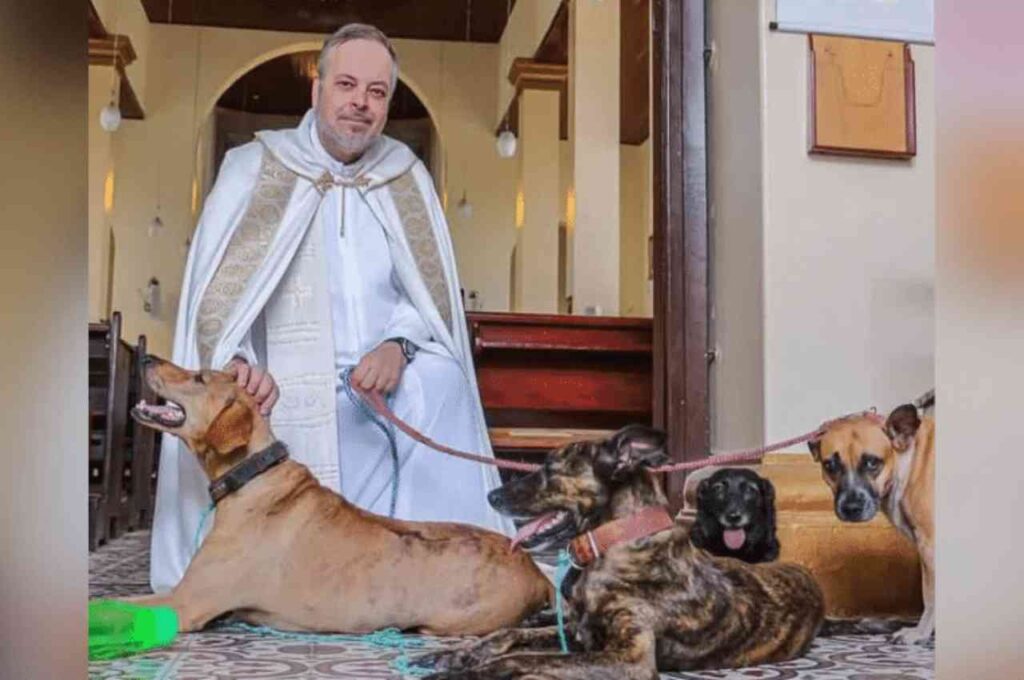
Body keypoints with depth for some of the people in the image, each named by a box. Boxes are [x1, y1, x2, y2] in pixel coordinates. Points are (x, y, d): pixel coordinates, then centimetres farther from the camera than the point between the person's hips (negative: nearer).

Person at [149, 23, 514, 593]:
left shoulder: (405, 176, 11)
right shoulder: (254, 169, 3)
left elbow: (435, 292, 7)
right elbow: (215, 289, -2)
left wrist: (397, 344, -15)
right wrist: (235, 362, -23)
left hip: (390, 381, 3)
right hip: (288, 391, -3)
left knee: (440, 380, -30)